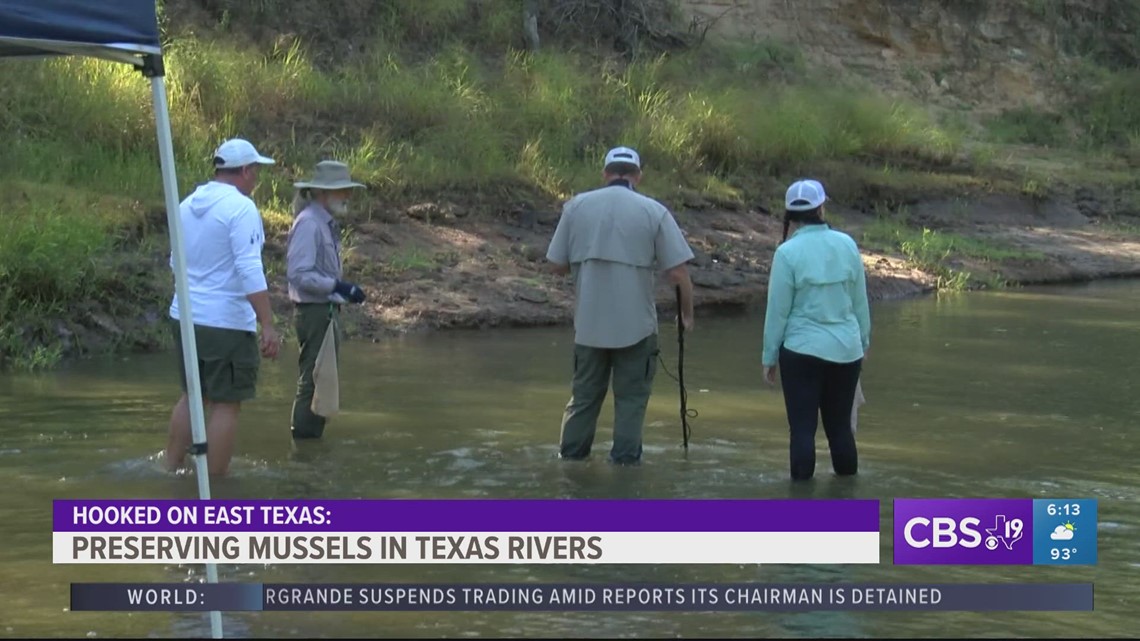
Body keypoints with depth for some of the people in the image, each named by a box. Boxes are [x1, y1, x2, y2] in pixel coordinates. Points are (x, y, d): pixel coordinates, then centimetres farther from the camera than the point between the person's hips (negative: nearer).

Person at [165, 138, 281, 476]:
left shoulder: (187, 205, 10)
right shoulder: (241, 208, -14)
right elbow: (250, 271, -21)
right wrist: (268, 326, -22)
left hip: (186, 317, 8)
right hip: (227, 322, -8)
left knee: (193, 396, 20)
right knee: (225, 404, -1)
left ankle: (171, 469, 23)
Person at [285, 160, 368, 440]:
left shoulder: (327, 223, 12)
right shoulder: (308, 223, -17)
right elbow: (298, 273, -23)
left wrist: (346, 291, 10)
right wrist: (338, 286, -26)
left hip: (327, 310, 10)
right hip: (313, 311, -10)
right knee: (314, 378, -7)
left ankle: (312, 435, 24)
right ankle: (304, 437, -1)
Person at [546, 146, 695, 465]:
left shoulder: (577, 206, 1)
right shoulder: (654, 212, -5)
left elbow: (558, 265, 4)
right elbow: (678, 271, -8)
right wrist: (687, 312, 6)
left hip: (589, 323, 3)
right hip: (636, 325, -2)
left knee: (584, 395, 14)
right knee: (631, 398, 8)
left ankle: (570, 460, 18)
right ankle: (624, 460, 6)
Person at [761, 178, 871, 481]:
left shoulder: (788, 252, -10)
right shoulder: (847, 245, 0)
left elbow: (777, 310, -6)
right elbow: (861, 303, 7)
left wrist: (770, 357, 4)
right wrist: (862, 343, 21)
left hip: (803, 351, -3)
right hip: (846, 351, 4)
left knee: (803, 428, 3)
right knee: (840, 425, 14)